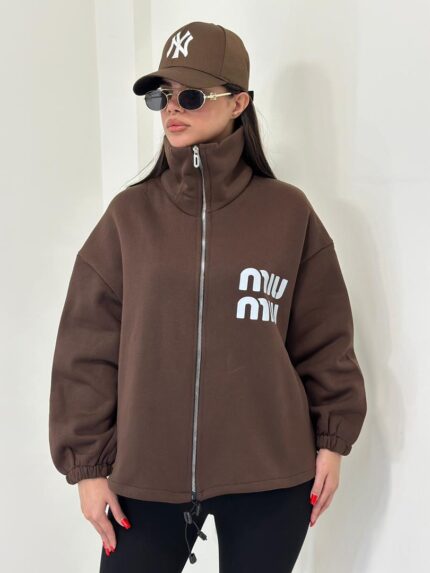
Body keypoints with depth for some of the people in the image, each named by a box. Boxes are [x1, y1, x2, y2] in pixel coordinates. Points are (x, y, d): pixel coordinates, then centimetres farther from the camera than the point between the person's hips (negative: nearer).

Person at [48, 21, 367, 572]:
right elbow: (88, 349, 0)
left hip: (269, 472, 0)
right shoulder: (128, 215, 0)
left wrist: (331, 440, 4)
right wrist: (87, 463, -1)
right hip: (148, 471, 1)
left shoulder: (289, 212, -2)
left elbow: (323, 339, 4)